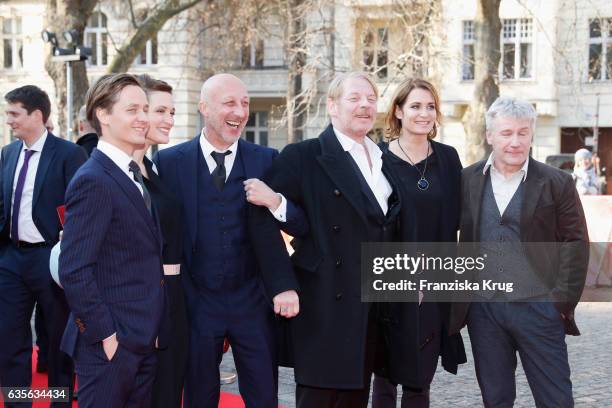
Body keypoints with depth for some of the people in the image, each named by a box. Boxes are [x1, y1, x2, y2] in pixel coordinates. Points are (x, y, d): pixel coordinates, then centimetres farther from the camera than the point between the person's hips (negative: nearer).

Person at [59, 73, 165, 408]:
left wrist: (151, 328, 14)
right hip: (110, 343, -9)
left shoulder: (133, 176, 13)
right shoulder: (93, 181, -16)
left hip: (143, 340, 9)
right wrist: (104, 334, -18)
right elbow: (74, 270, -20)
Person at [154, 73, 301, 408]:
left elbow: (297, 224, -2)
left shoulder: (266, 161, 2)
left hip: (252, 303, 1)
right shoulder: (169, 162, -2)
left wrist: (277, 201, -24)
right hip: (195, 302, 0)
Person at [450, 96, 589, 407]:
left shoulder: (558, 183, -1)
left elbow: (575, 243, -1)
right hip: (483, 309, 2)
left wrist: (563, 299, -7)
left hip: (538, 308, -2)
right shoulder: (467, 180, 5)